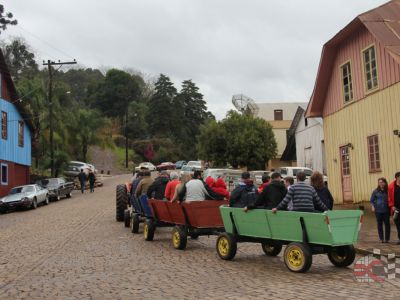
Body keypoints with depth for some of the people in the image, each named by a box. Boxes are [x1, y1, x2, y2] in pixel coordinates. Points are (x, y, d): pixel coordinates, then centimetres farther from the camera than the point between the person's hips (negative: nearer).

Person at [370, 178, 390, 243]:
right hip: (378, 210, 1)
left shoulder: (387, 191, -2)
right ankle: (381, 238, 15)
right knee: (379, 224, 6)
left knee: (387, 224, 3)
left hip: (386, 210, 0)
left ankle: (387, 238, 14)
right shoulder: (376, 191, 1)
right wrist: (372, 207, -6)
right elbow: (372, 200, 7)